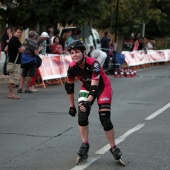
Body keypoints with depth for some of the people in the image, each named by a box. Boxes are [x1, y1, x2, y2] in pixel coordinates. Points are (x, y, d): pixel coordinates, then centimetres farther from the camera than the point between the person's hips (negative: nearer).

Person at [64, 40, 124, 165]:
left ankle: (114, 148, 5)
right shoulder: (72, 67, -18)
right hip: (87, 87, 5)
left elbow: (95, 85, -39)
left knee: (105, 119, -11)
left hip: (103, 87, -4)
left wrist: (89, 101, -53)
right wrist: (72, 106, 1)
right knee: (82, 115, -14)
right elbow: (69, 86, -3)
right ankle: (85, 145, -1)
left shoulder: (93, 64, -34)